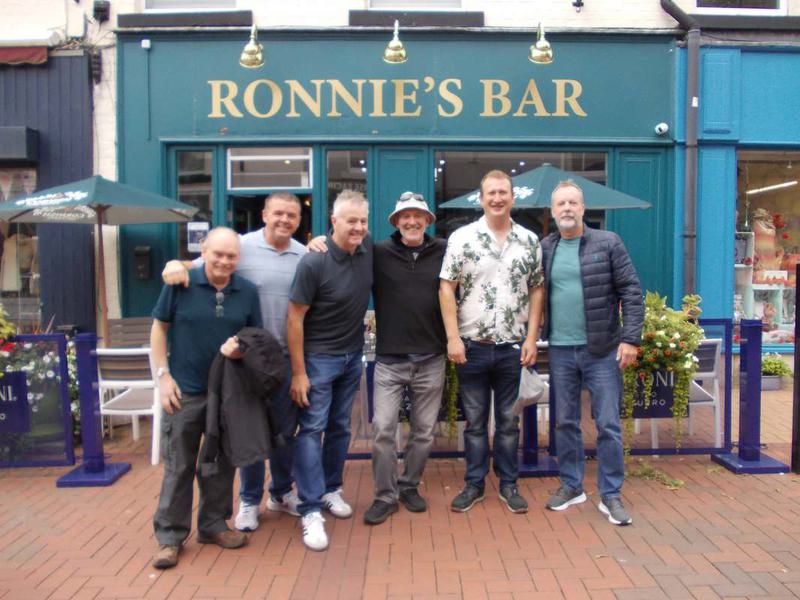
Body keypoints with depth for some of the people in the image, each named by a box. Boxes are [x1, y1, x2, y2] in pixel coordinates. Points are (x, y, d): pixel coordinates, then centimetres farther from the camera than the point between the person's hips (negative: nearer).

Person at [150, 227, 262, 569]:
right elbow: (159, 327, 0)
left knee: (221, 462, 14)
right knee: (179, 466, 6)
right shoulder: (180, 284, -7)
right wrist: (163, 375, -6)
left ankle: (213, 524, 32)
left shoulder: (247, 292, 1)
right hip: (185, 391, -3)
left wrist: (241, 348, -15)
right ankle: (170, 535, 20)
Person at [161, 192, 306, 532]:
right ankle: (249, 500, 28)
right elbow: (200, 267, -4)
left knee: (286, 428, 15)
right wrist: (177, 264, -23)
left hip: (289, 356, 3)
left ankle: (281, 493, 35)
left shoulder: (305, 255, 5)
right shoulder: (241, 246, -6)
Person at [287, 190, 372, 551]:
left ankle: (330, 490, 32)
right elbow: (295, 318, -17)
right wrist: (298, 372, -16)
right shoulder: (314, 263, -21)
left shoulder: (368, 251, -5)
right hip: (319, 357, -6)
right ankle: (311, 511, 3)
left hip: (353, 356, 6)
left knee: (341, 427, 15)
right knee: (312, 429, -4)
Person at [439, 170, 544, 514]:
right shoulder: (462, 238, -3)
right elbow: (446, 288, -5)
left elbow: (536, 291, 7)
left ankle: (508, 484, 27)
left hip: (513, 347, 2)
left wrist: (531, 338, -1)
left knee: (509, 421, 12)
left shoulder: (530, 241, 5)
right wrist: (453, 338, -11)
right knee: (475, 420, 10)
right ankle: (474, 484, 24)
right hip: (472, 346, -1)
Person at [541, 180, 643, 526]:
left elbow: (631, 292, -4)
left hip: (602, 350, -3)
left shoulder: (608, 243, -2)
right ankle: (571, 486, 27)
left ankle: (610, 495, 18)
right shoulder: (544, 249, 6)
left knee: (608, 425, 3)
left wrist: (631, 338, -10)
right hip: (560, 351, 3)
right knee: (565, 422, 12)